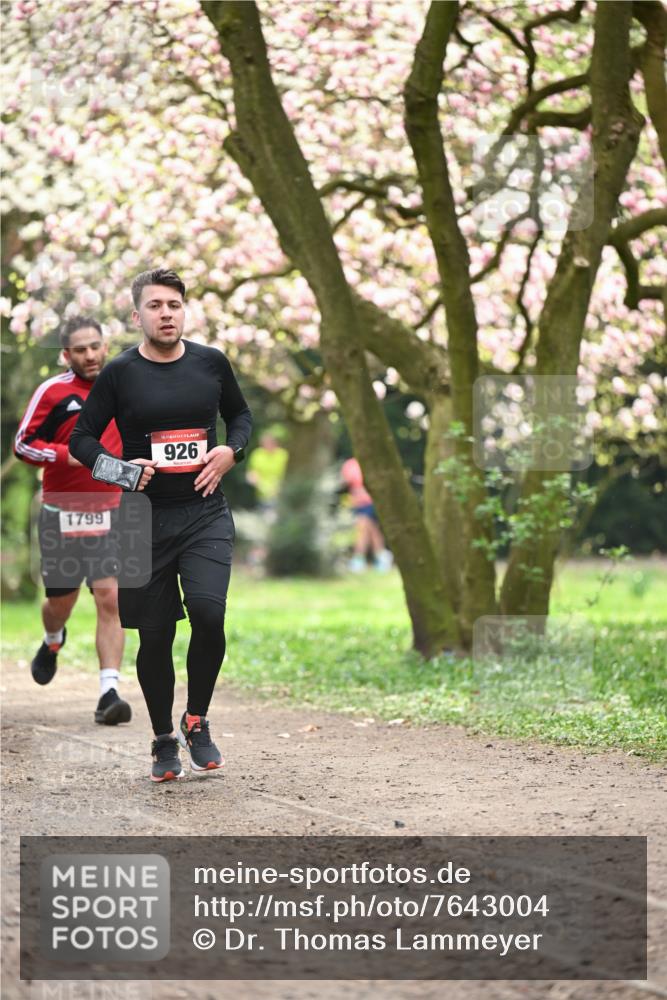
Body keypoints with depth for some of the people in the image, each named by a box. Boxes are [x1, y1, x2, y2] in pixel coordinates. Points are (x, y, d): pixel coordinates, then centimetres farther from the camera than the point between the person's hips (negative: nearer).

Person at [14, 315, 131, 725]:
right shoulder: (53, 391, -8)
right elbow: (22, 444, -9)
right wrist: (70, 455, -22)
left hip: (109, 514, 2)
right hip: (62, 515, -2)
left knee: (111, 599, -12)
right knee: (62, 601, 11)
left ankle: (109, 694, -14)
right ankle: (53, 642, 48)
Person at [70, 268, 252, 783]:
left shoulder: (211, 363, 3)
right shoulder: (120, 373, -2)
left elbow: (241, 415, 20)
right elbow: (82, 437, 5)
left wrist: (230, 452, -1)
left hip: (205, 513, 1)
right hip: (146, 518, 0)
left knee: (208, 613, -19)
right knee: (155, 636, 4)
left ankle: (197, 722, 3)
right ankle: (164, 740, 23)